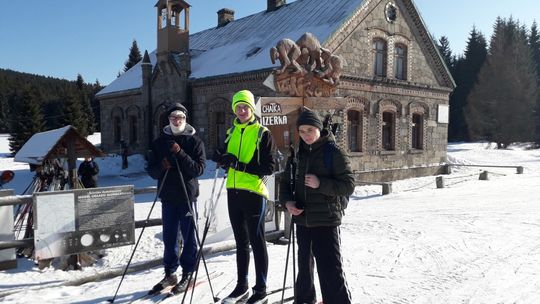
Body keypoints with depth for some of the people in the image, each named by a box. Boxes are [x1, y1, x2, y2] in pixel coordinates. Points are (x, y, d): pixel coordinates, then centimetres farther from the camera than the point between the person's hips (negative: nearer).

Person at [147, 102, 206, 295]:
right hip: (167, 196, 4)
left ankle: (187, 275, 16)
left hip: (188, 196, -3)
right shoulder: (159, 142, 9)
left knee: (189, 237, 4)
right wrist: (162, 167, -14)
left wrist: (180, 154, -21)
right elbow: (152, 170, 7)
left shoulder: (195, 142, -1)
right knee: (169, 237, 12)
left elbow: (199, 169, -11)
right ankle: (170, 273, 25)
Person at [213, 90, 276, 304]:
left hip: (254, 193, -6)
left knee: (257, 242, 2)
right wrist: (223, 158, -4)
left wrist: (240, 165, -19)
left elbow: (269, 167, -11)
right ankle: (241, 287, 27)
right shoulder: (232, 132, 13)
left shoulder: (263, 133, -6)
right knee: (241, 241, 15)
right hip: (234, 192, 6)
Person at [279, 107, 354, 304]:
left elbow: (348, 185, -10)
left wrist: (321, 184, -22)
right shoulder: (297, 154, 7)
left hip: (325, 221, -6)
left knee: (331, 269, -8)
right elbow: (286, 182, 14)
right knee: (304, 265, 20)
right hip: (302, 219, 6)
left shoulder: (334, 153, -8)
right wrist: (287, 201, -5)